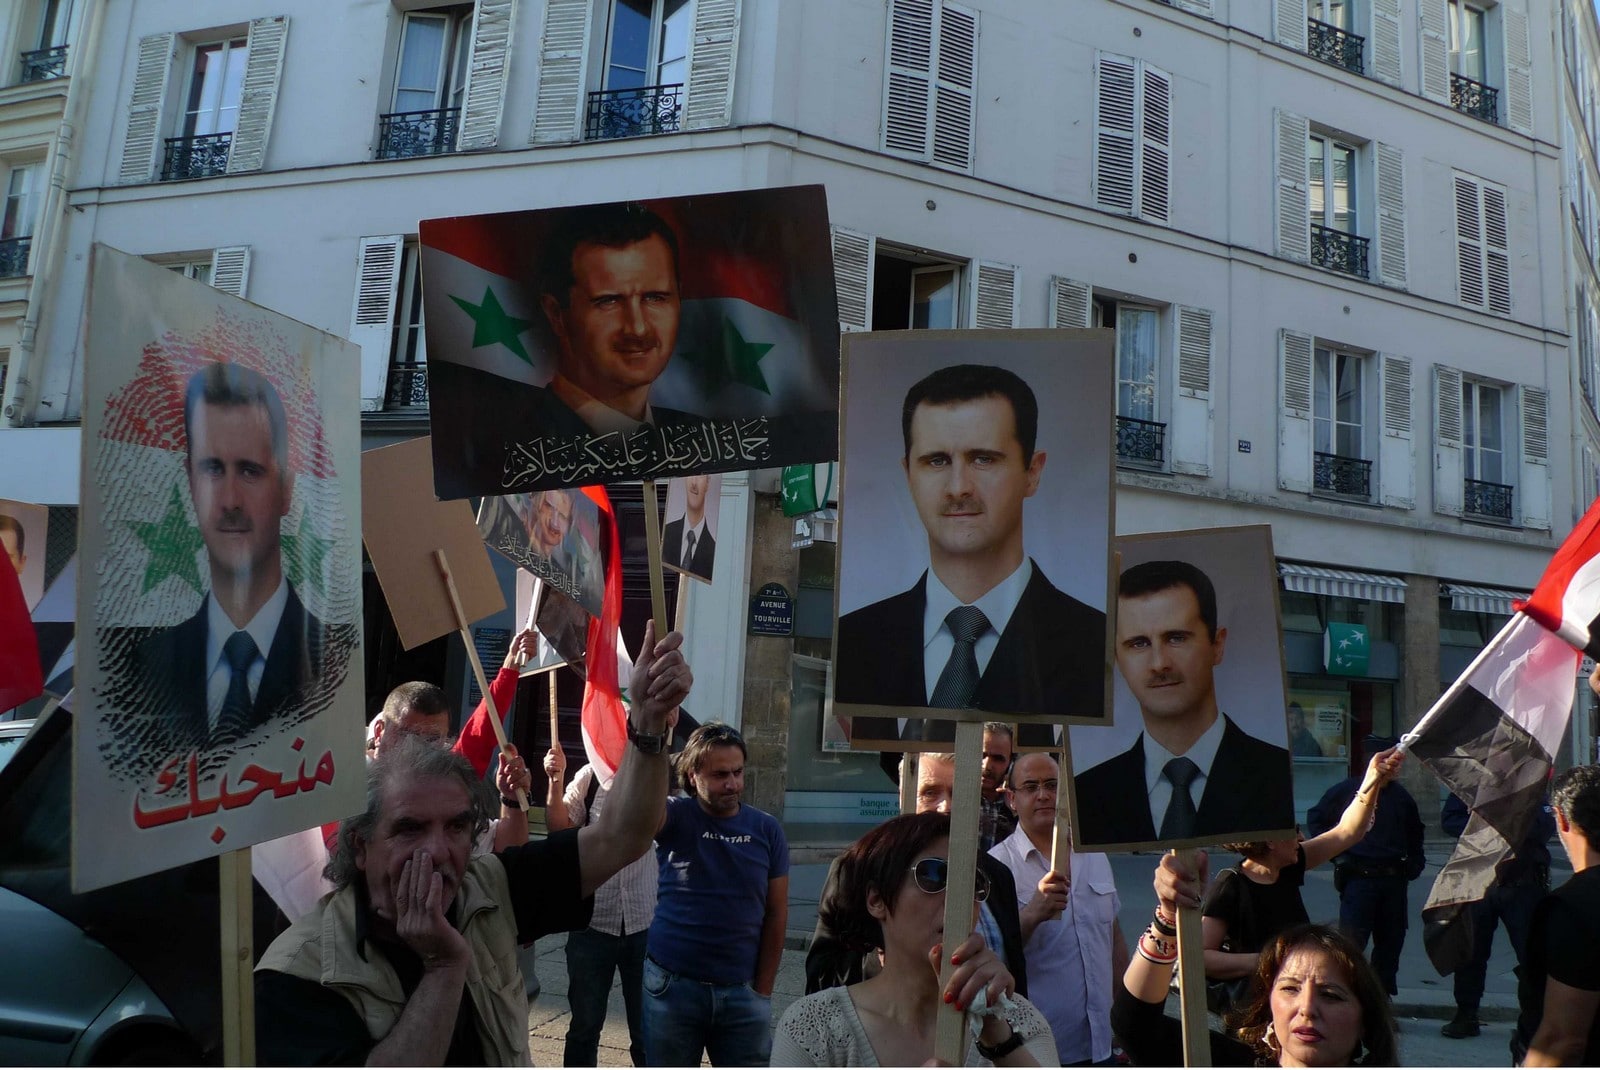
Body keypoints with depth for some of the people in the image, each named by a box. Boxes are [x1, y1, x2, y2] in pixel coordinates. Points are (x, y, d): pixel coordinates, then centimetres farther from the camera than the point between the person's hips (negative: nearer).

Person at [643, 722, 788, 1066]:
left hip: (742, 990, 1)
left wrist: (762, 989, 2)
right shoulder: (675, 817, -7)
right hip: (672, 984, -1)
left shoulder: (767, 829, -2)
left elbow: (776, 913, 3)